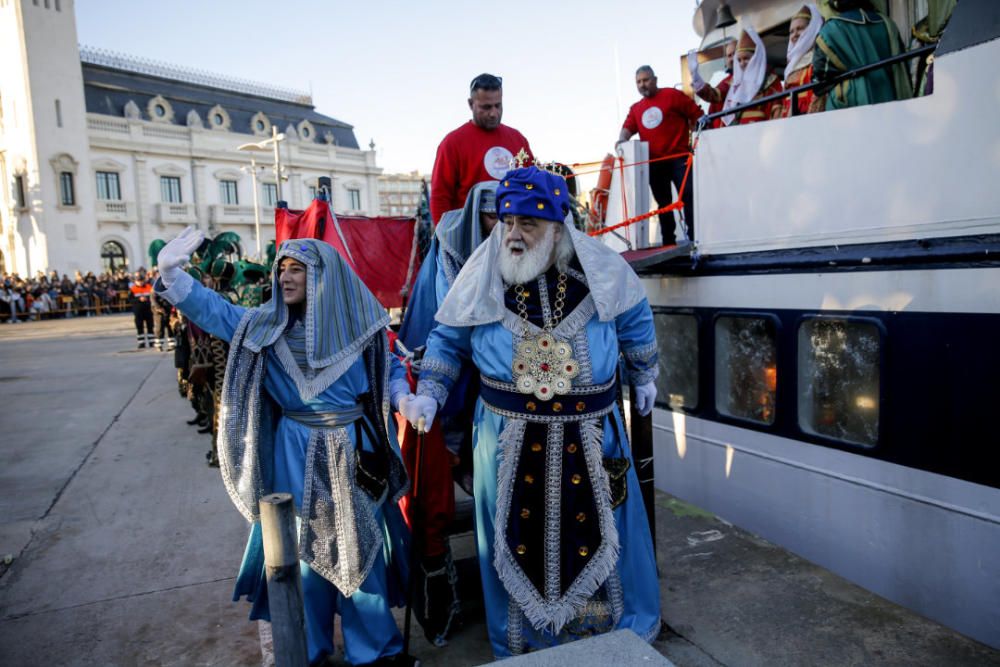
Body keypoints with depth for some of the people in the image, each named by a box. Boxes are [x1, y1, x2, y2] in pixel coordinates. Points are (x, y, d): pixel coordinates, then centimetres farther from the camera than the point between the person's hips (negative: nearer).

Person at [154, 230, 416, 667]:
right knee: (303, 548, 13)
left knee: (360, 548, 10)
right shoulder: (267, 324, -1)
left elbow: (389, 370, 4)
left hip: (353, 452, -1)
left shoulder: (358, 323, -7)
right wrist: (171, 273, -16)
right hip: (296, 456, 2)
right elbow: (211, 309, -3)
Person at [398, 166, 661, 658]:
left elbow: (635, 320, 12)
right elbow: (448, 340, 6)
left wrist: (643, 377, 22)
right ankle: (522, 639, 37)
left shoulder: (600, 270, -6)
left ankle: (626, 627, 42)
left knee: (598, 532, 15)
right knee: (519, 539, 12)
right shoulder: (482, 278, -6)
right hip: (509, 439, 0)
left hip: (589, 435, 1)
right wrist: (428, 396, -2)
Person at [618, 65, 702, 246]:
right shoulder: (635, 108, 15)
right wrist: (622, 140, -21)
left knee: (688, 196, -10)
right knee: (663, 202, 8)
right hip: (654, 162, 5)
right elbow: (628, 128, 1)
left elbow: (697, 115, -1)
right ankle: (668, 242, 14)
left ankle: (695, 239, -9)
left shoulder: (672, 95, 2)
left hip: (679, 157, -4)